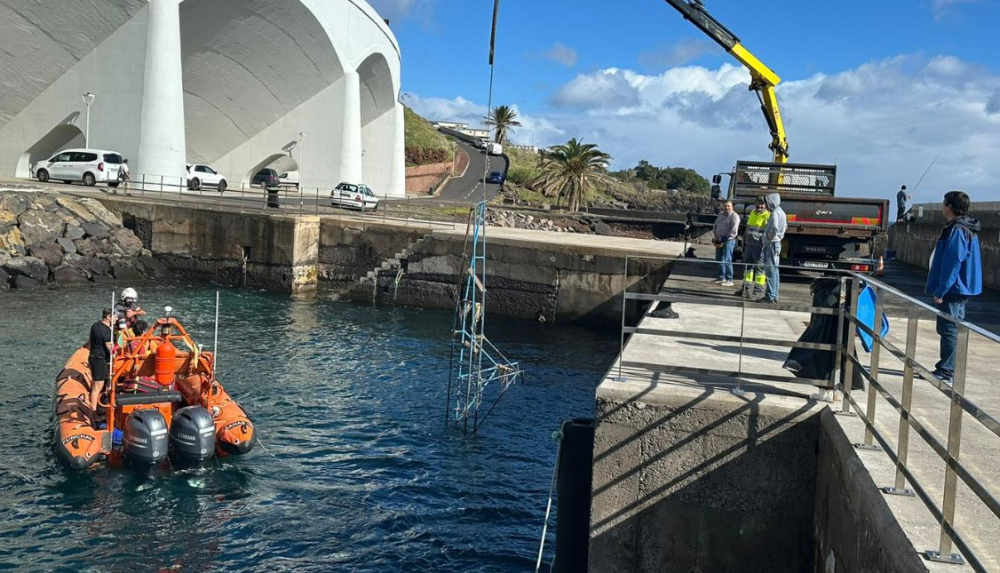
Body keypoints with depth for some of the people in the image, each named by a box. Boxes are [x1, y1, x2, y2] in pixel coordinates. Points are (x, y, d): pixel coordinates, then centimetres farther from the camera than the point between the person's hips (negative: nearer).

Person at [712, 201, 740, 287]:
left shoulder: (734, 216, -9)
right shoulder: (720, 215, 14)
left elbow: (733, 232, -15)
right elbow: (715, 226, 21)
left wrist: (724, 239, -15)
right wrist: (716, 236, 4)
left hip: (729, 241, -7)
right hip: (719, 240, 8)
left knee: (727, 260, -11)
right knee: (719, 259, 11)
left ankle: (729, 280, -9)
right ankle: (722, 277, 22)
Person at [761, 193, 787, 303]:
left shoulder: (775, 213, -16)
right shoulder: (781, 212, 15)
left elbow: (774, 228, -32)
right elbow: (785, 226, 30)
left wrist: (769, 236, -16)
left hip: (772, 244, -10)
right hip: (777, 243, 10)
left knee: (770, 270, -9)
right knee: (774, 270, 13)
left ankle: (770, 296, -10)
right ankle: (774, 295, 19)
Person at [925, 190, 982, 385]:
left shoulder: (957, 230, -18)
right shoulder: (967, 229, 14)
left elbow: (953, 263, -23)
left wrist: (940, 290, -20)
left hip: (953, 289, -10)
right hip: (959, 288, 10)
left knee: (949, 330, -6)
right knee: (953, 329, 14)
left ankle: (946, 372, -2)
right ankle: (946, 368, 22)